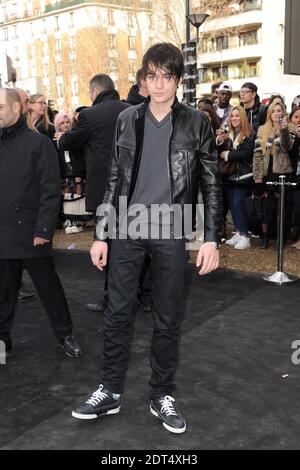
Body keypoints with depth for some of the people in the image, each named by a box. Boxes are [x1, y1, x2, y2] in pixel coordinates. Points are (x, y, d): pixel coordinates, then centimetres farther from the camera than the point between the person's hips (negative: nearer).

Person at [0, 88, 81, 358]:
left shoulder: (38, 143, -6)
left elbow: (51, 191, -10)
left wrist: (43, 229, -15)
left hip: (31, 232, -4)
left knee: (48, 286, 7)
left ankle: (64, 334, 22)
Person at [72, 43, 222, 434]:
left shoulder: (196, 123, 0)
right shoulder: (127, 120, 6)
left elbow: (211, 183, 0)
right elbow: (115, 179, 8)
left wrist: (211, 238, -8)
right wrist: (101, 233, 3)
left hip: (171, 230, -1)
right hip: (128, 228, 2)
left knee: (168, 319, 7)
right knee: (117, 313, 6)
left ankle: (162, 396, 24)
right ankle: (110, 392, 22)